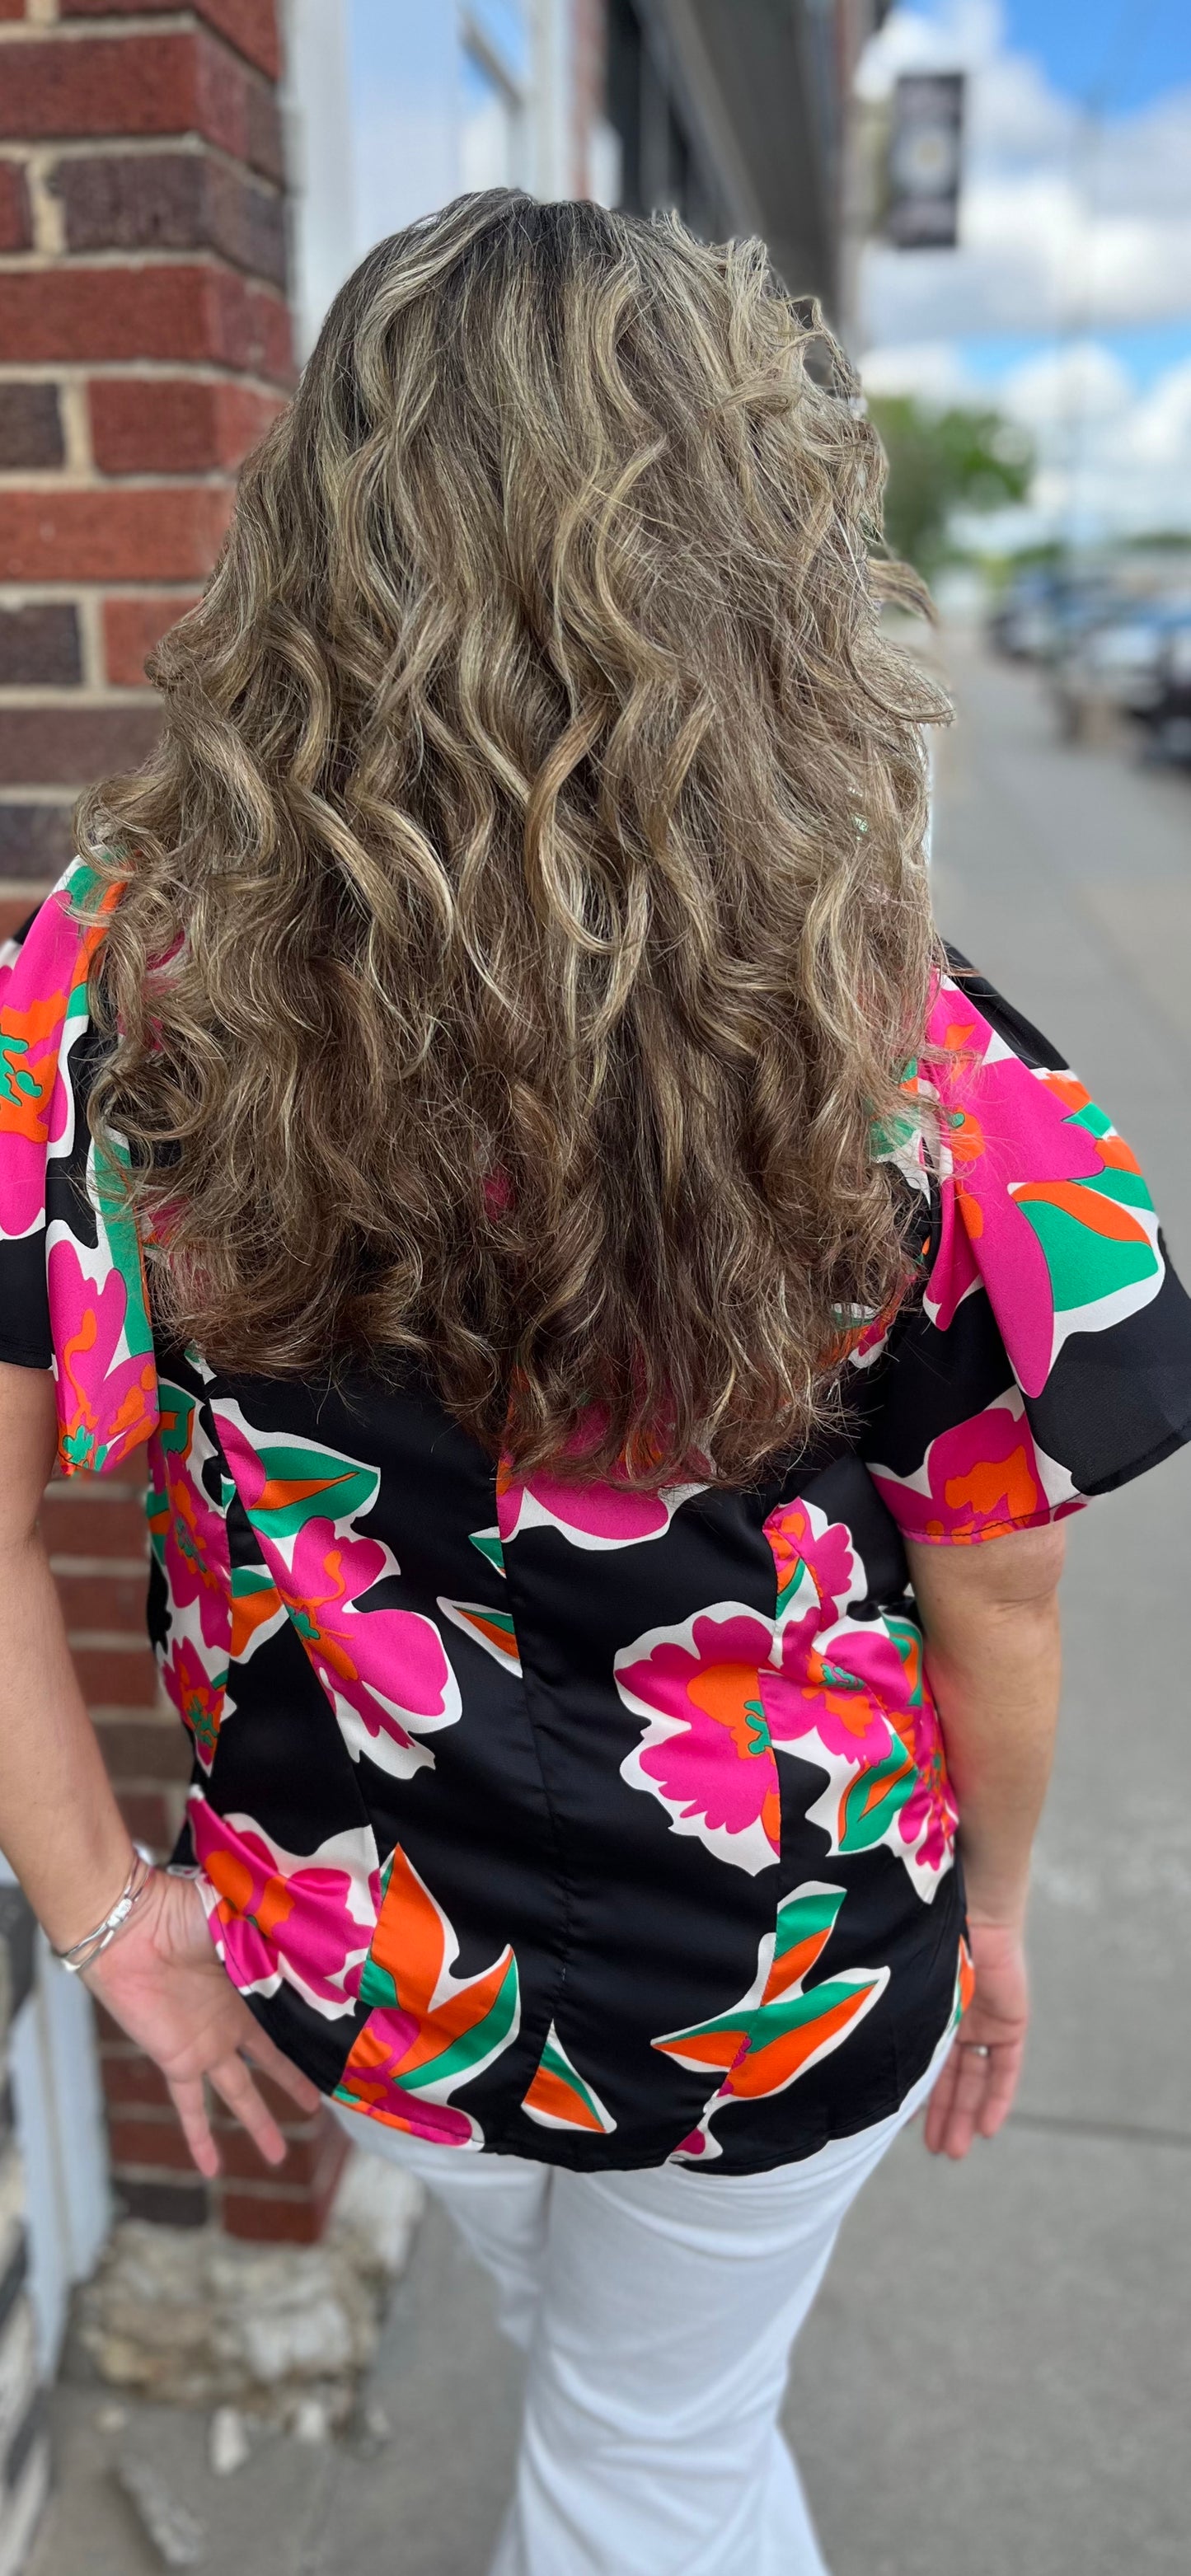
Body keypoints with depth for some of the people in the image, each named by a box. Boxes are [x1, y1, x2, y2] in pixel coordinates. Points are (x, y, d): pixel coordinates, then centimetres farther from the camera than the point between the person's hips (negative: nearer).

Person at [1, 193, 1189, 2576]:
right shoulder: (901, 1072, -26)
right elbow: (996, 1602, -12)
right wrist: (985, 1908, 7)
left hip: (353, 1971, 3)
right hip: (774, 1983, -2)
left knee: (582, 2347, 37)